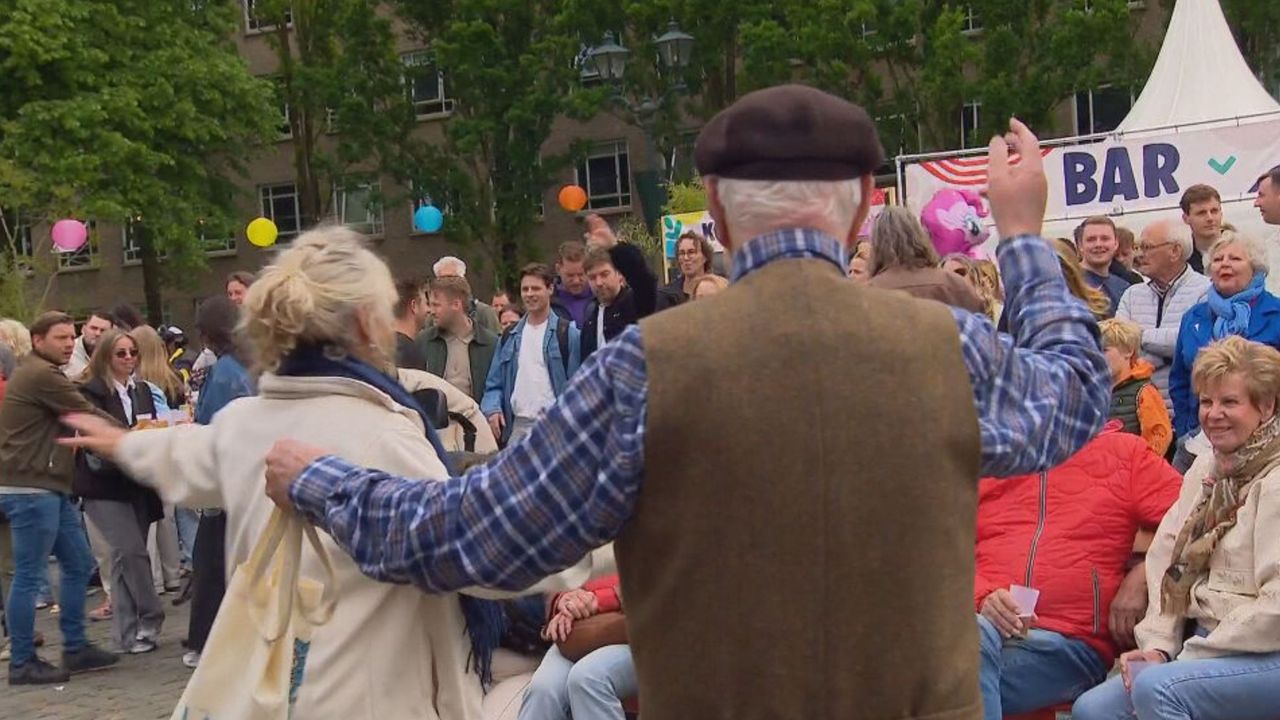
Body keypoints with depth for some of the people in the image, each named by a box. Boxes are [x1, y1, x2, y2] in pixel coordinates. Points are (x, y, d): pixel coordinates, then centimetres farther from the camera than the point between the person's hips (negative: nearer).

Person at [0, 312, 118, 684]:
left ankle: (75, 649, 19)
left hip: (48, 488, 11)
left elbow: (72, 421, 15)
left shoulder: (36, 374, 20)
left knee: (78, 565, 13)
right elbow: (88, 417, -12)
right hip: (30, 490, -11)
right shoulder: (41, 375, -13)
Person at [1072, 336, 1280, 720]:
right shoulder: (1206, 470, 14)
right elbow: (1167, 560, 10)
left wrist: (1191, 655, -16)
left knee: (1156, 688, -30)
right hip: (1209, 645, 8)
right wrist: (1157, 644, -4)